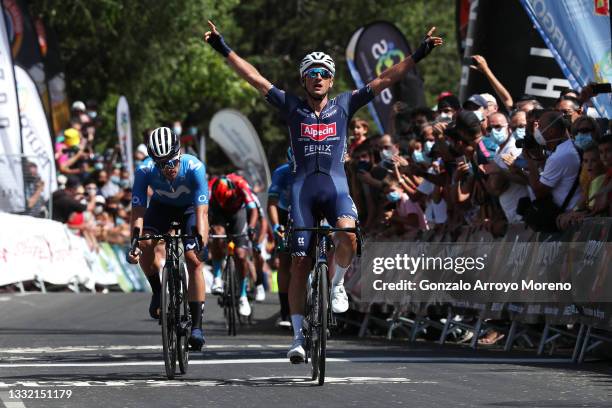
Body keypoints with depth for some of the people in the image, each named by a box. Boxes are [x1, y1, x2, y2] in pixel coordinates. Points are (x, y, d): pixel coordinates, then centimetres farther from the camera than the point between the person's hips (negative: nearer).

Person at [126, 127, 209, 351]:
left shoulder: (194, 167, -37)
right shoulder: (145, 170, -32)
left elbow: (202, 212, -40)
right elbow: (138, 211, -31)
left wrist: (201, 242, -54)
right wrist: (134, 242, -44)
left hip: (190, 208, -2)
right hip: (161, 206, 2)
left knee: (194, 260, -16)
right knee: (145, 245, -25)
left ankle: (196, 326, -12)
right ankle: (158, 291, 2)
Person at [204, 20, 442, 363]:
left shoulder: (344, 105, 9)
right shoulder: (292, 107, 9)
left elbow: (385, 80, 7)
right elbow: (254, 77, 6)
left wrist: (419, 55, 1)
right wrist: (223, 48, 1)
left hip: (335, 184, -1)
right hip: (303, 186, 1)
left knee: (348, 234, -32)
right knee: (300, 263, -3)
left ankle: (338, 284, -2)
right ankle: (299, 335, 5)